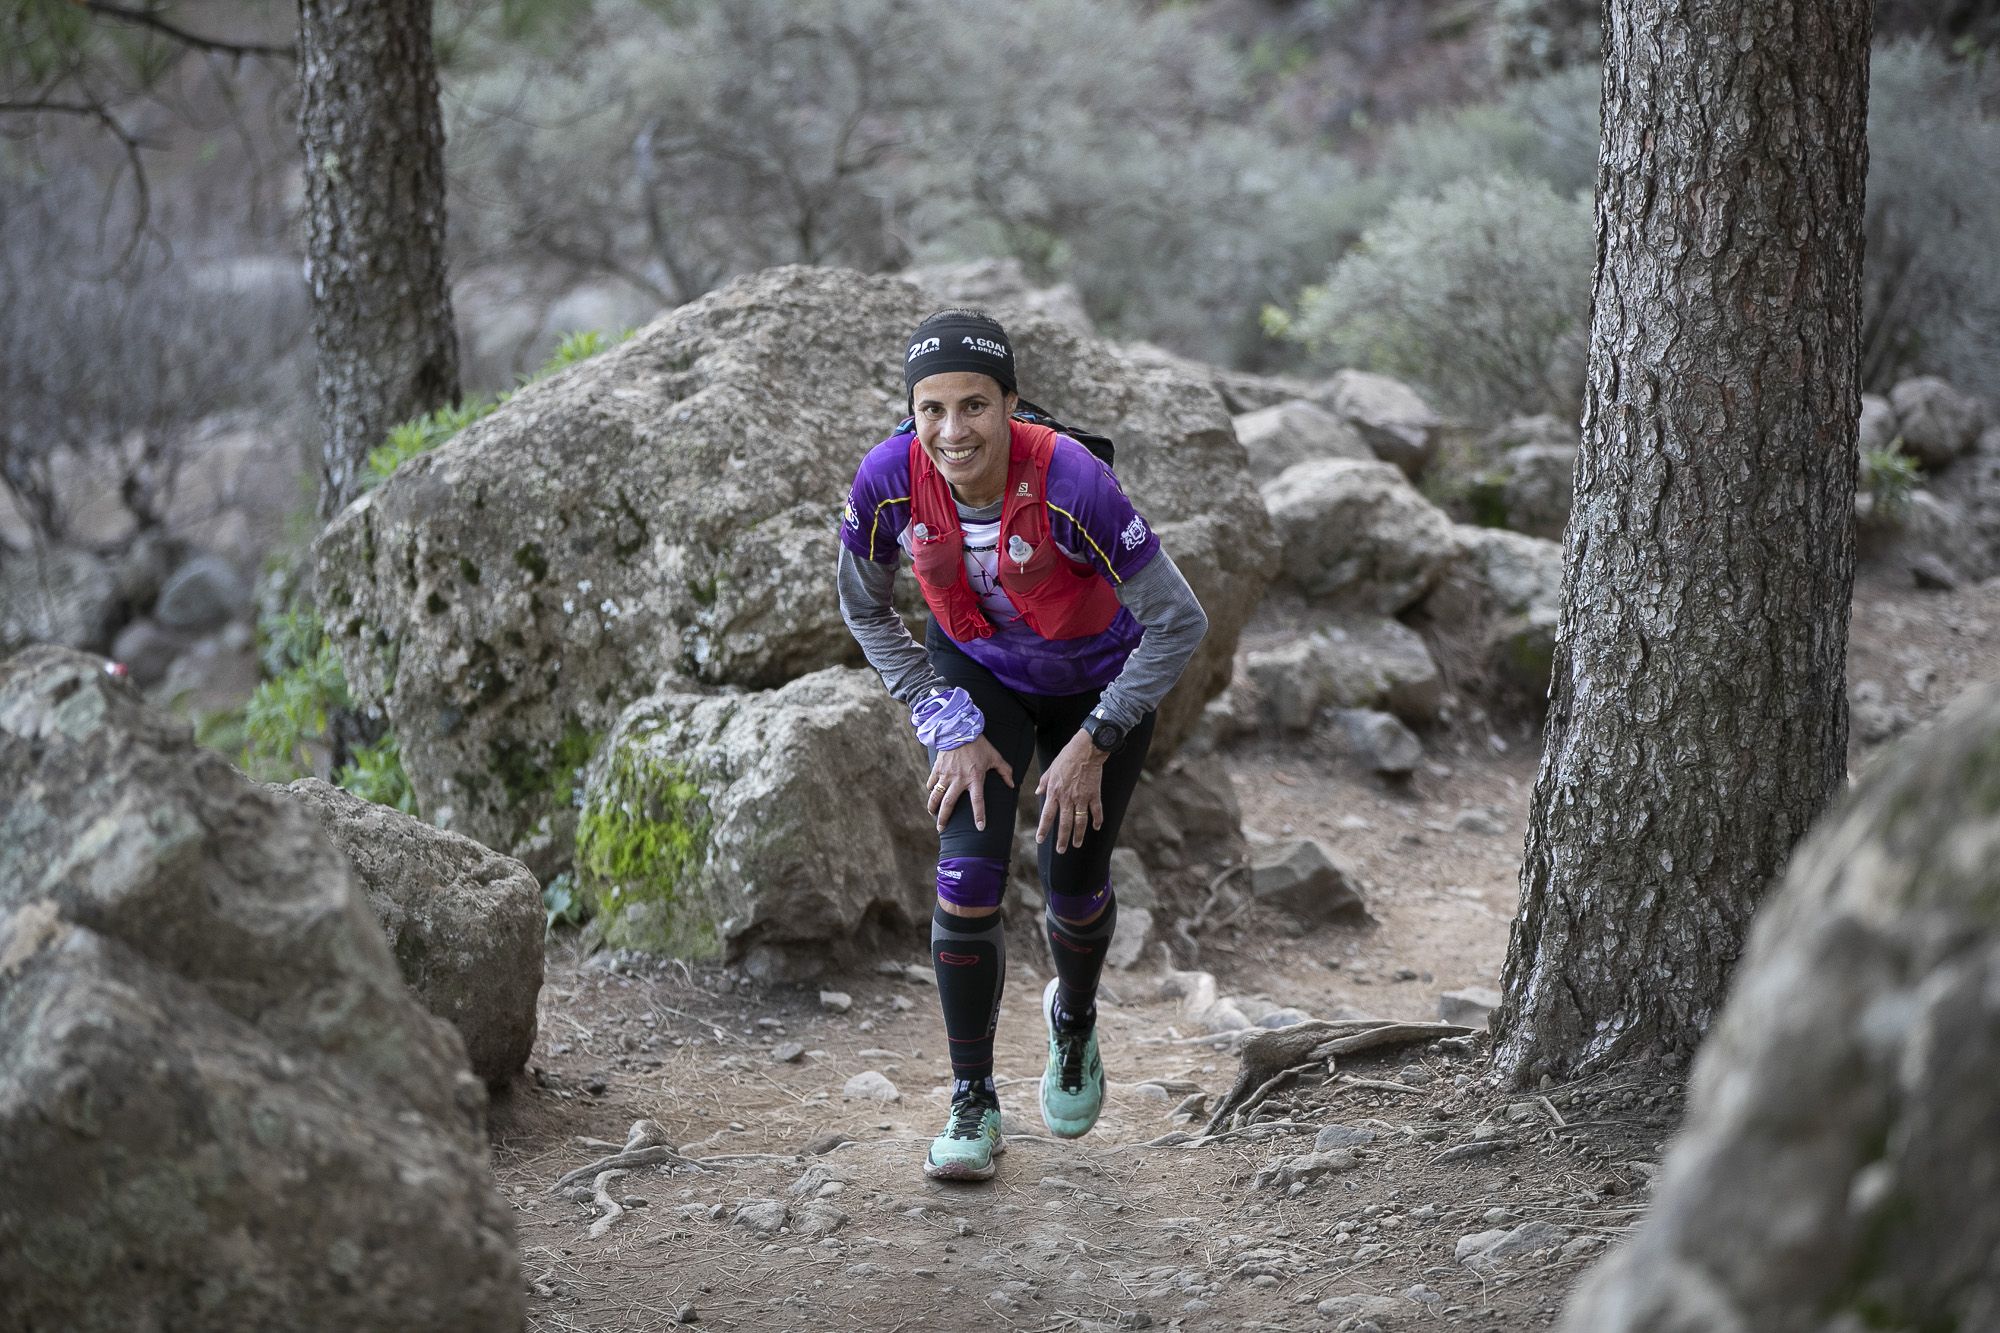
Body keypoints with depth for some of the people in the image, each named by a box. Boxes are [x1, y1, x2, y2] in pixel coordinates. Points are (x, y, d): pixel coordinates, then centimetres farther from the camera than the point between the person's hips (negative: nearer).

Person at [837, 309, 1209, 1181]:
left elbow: (1178, 622, -26)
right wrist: (950, 728, -12)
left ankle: (1075, 1023, 42)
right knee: (967, 880, -13)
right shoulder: (888, 483, -28)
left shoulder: (1070, 483, -37)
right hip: (977, 674, 2)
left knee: (1074, 886, 6)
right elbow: (866, 612, -7)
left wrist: (1094, 743, -22)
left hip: (1098, 681, -1)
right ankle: (973, 1105, 3)